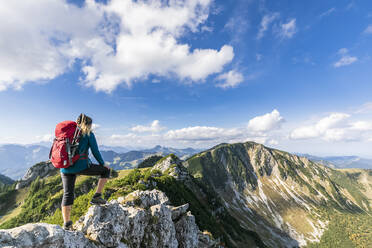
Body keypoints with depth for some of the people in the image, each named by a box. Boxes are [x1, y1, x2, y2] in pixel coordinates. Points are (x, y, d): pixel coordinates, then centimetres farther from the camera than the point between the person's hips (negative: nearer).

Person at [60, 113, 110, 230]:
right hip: (81, 166, -6)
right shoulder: (88, 134, 0)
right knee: (106, 170, 12)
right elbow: (95, 151, -2)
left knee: (67, 194, 15)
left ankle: (66, 223, 20)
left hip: (65, 167, 6)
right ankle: (97, 196, 9)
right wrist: (103, 164, 11)